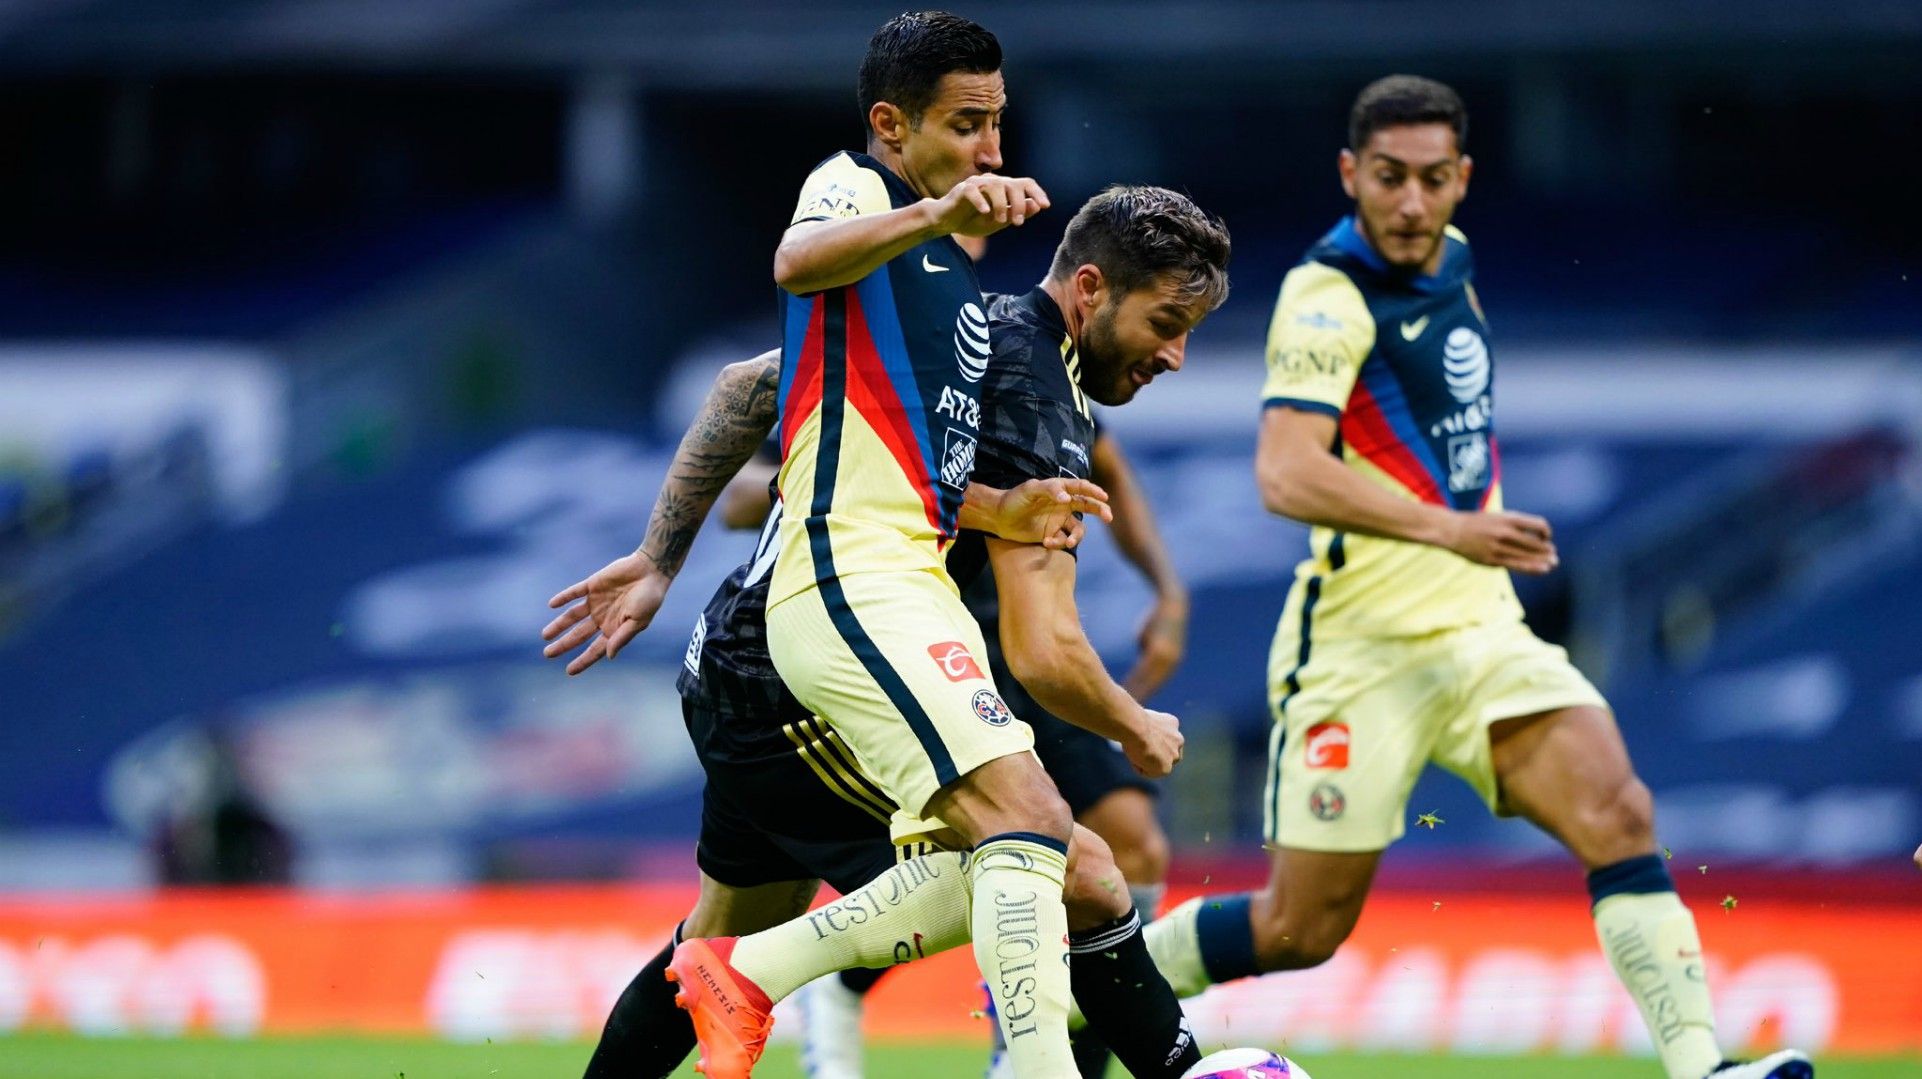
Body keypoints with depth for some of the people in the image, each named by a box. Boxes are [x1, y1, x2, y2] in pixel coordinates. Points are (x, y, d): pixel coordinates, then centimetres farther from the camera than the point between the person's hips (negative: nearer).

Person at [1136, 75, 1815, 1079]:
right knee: (1300, 931, 0)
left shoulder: (1450, 261, 10)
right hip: (1364, 647, -6)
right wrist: (1445, 526, -40)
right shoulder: (1330, 297, -15)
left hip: (1478, 624, 6)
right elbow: (1285, 475, -30)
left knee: (1615, 810, -17)